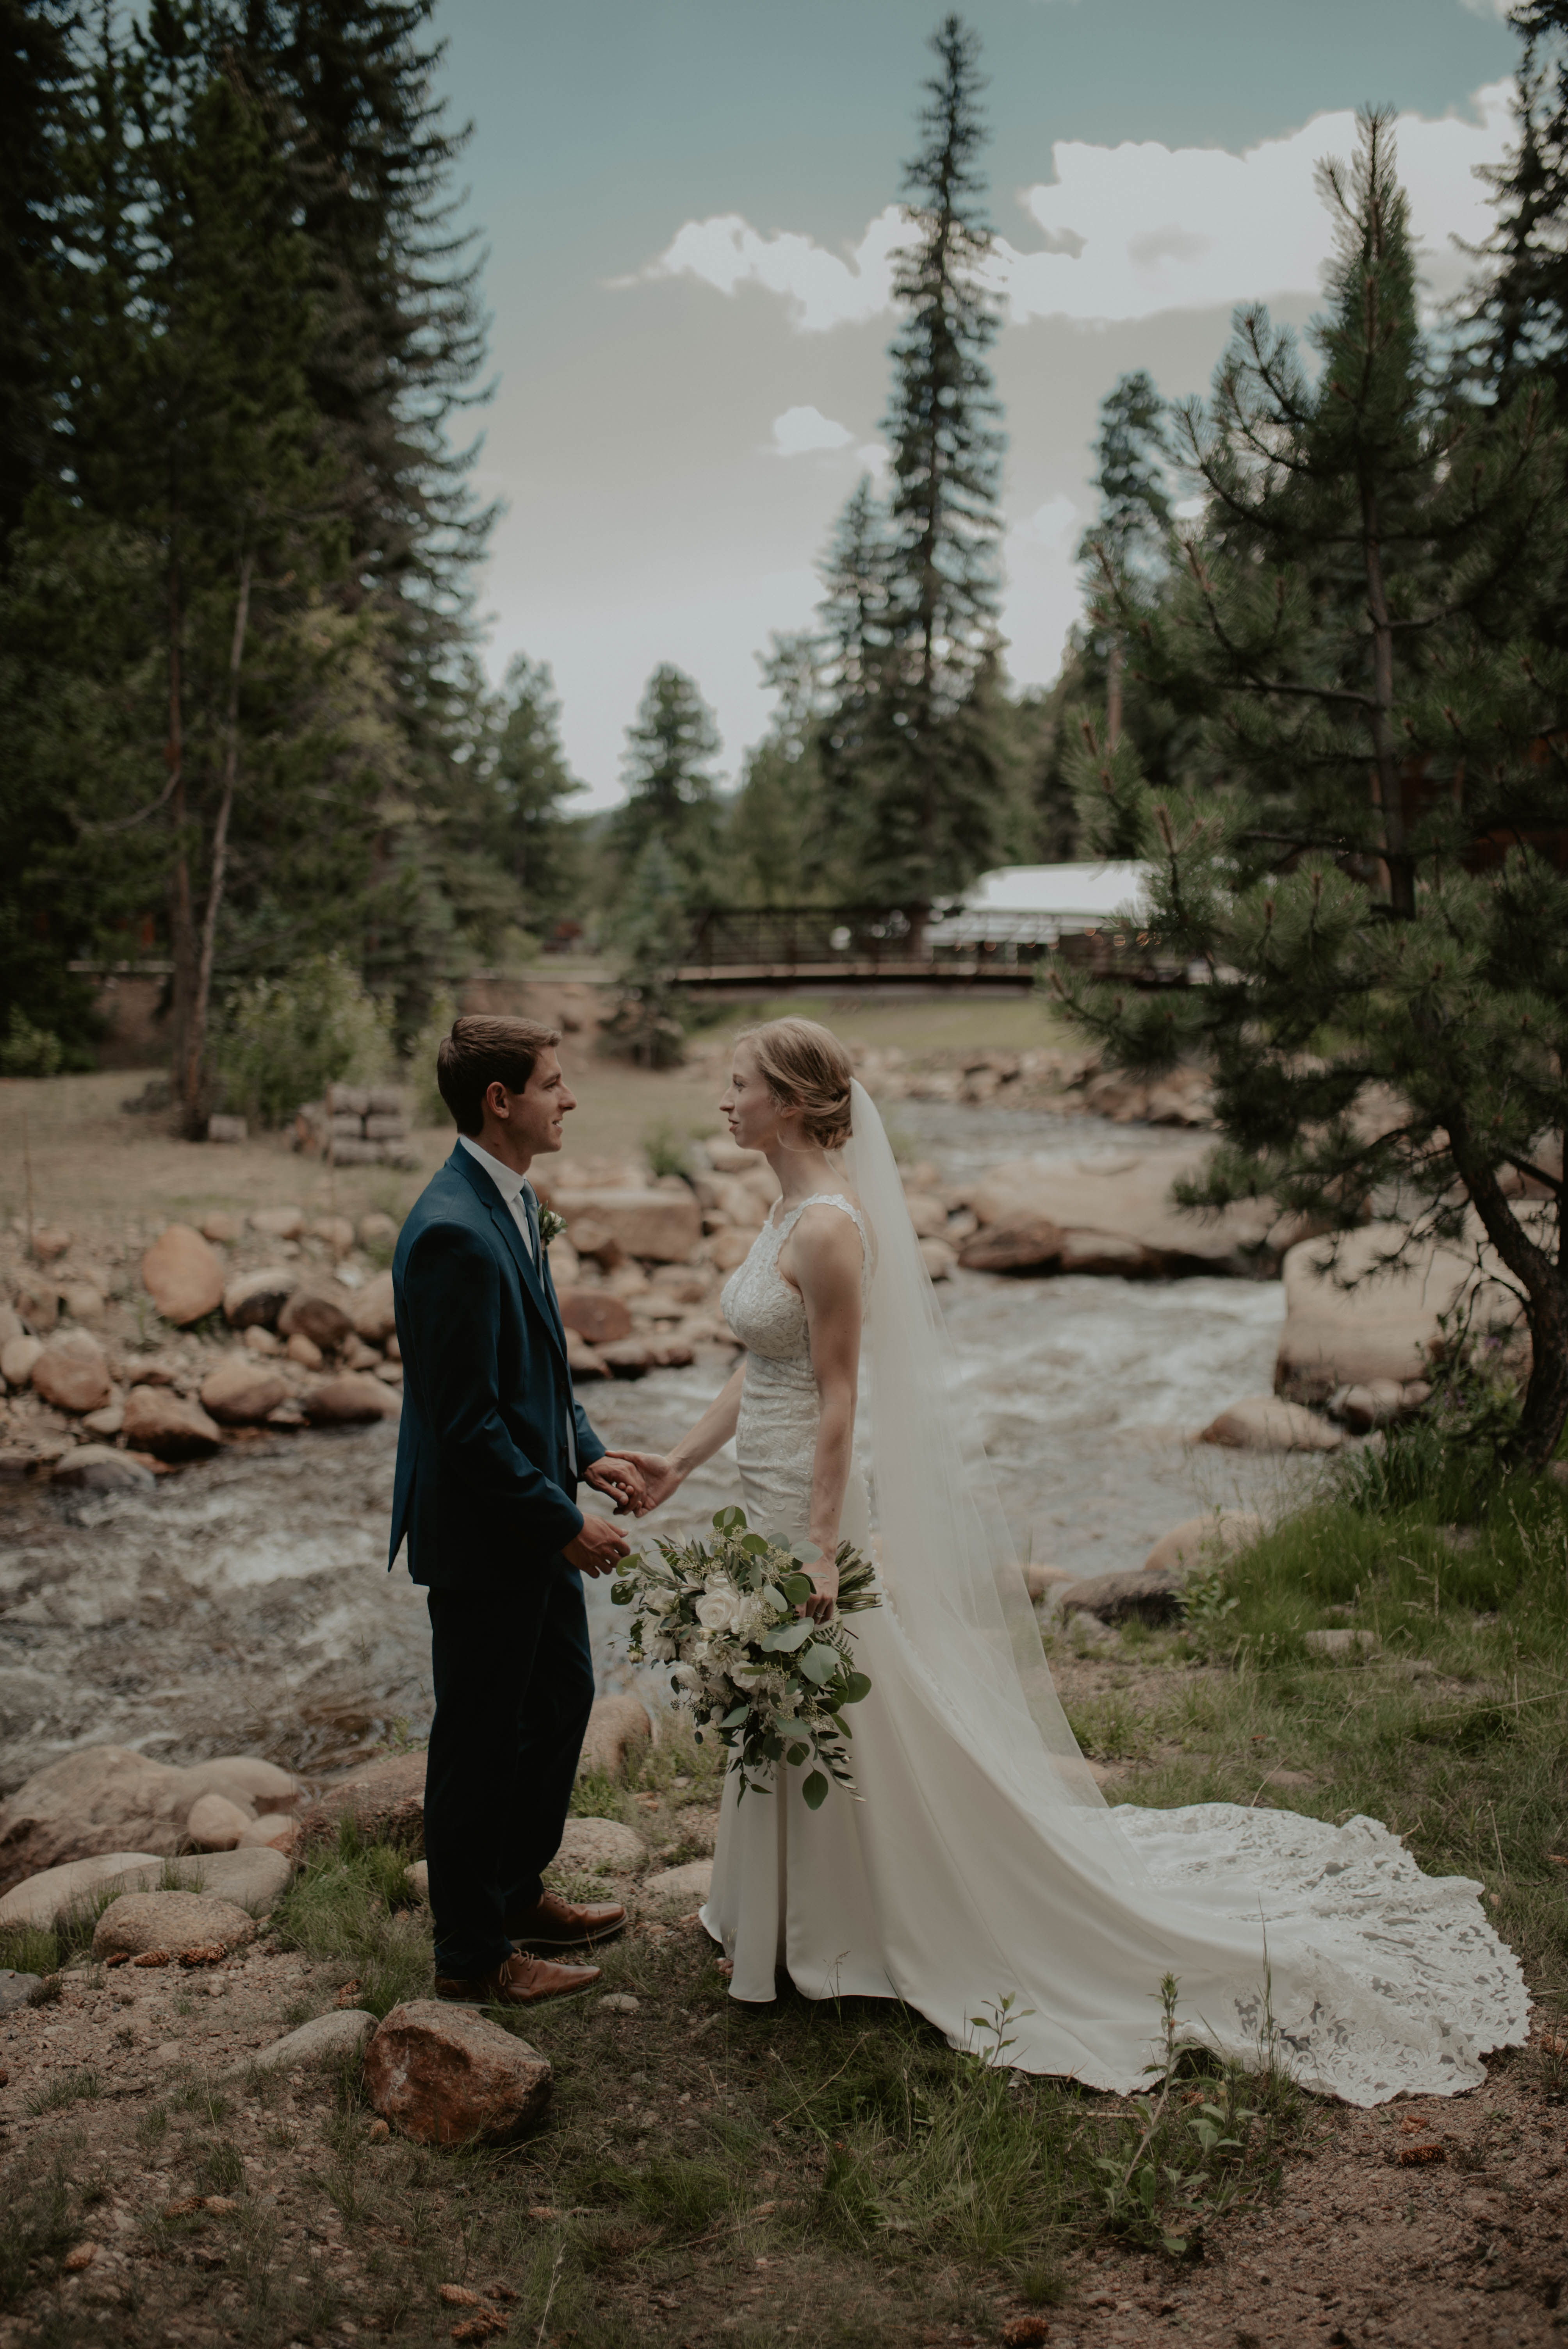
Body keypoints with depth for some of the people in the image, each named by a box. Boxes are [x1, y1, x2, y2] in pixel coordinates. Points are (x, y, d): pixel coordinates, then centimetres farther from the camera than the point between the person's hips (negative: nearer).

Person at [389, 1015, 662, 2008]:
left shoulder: (512, 1199, 6)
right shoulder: (454, 1233, -26)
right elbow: (466, 1421, -26)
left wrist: (588, 1453, 6)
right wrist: (565, 1524, -19)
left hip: (533, 1521, 10)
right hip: (483, 1536, -10)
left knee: (563, 1696, 22)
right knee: (482, 1737, 7)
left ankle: (519, 1892, 41)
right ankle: (473, 1952, 26)